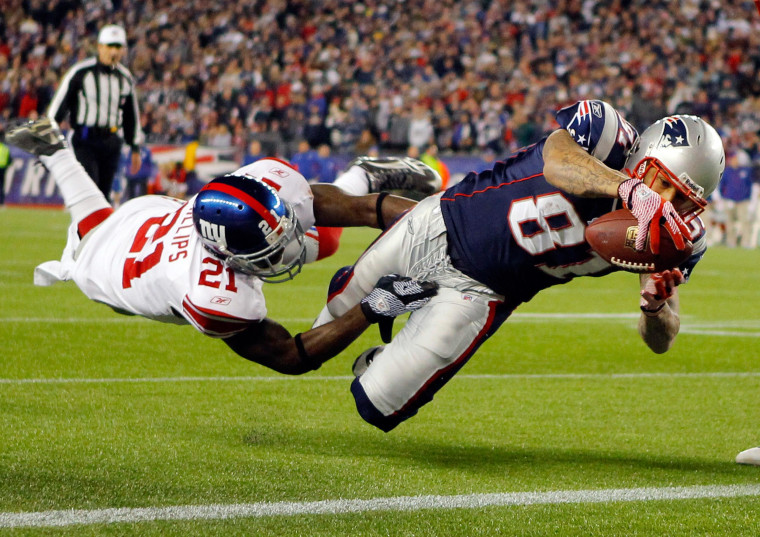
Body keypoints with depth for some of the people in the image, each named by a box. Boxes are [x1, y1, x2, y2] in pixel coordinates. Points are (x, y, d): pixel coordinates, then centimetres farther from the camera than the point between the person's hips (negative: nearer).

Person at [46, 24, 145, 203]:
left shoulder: (125, 78, 11)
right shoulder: (81, 72, -5)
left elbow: (131, 114, 20)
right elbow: (59, 104, -4)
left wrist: (135, 148, 21)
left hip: (111, 142, 5)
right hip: (84, 141, -5)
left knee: (103, 194, 4)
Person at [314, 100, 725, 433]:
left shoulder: (675, 240, -19)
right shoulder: (607, 131, -29)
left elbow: (660, 341, -17)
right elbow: (557, 160, -51)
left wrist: (656, 303, -40)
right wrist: (630, 190, -67)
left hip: (480, 294, 2)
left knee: (378, 410, 2)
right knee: (342, 311, 22)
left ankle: (378, 364, 35)